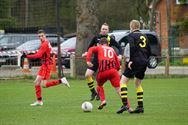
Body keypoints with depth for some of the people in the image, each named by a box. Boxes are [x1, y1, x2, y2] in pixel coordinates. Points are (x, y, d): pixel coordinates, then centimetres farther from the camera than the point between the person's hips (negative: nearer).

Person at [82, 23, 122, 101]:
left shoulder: (110, 40, -5)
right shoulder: (96, 38, 3)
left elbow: (119, 47, 0)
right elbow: (90, 46, 18)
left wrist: (120, 55, -16)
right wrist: (87, 53, 2)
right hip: (96, 60, 3)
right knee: (87, 75, -12)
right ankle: (93, 92, 5)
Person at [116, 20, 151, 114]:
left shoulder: (131, 35, -2)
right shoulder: (144, 36, 18)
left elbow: (132, 47, -18)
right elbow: (149, 51, 18)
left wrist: (130, 60, -19)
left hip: (135, 61, -7)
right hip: (144, 62, 7)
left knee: (123, 81, -6)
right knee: (138, 83, 20)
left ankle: (125, 105, -21)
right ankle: (140, 107, 14)